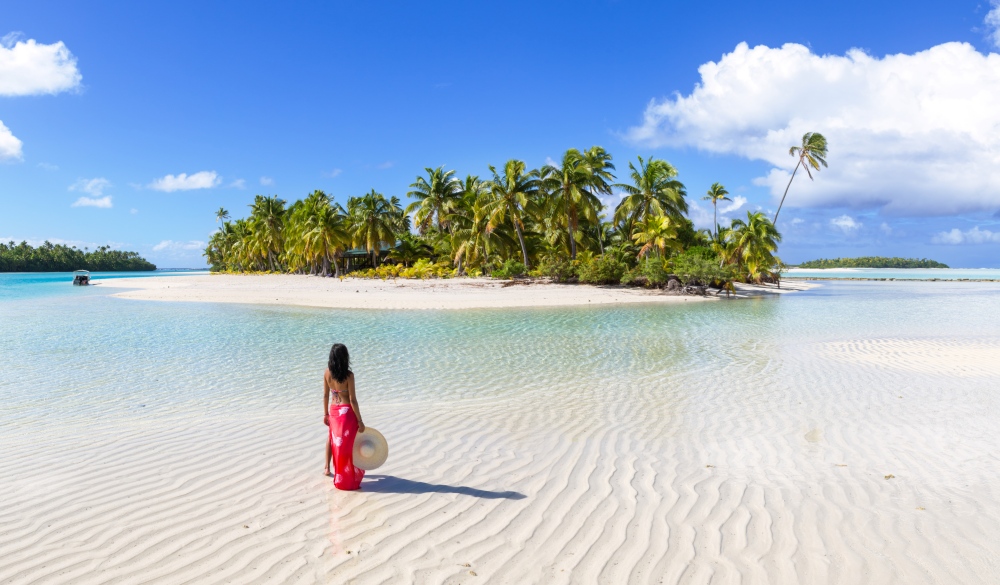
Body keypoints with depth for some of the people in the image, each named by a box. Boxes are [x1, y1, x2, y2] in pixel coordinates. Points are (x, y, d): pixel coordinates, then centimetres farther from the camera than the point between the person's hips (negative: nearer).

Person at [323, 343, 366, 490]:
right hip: (347, 411, -5)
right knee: (346, 443, 8)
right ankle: (345, 478, 17)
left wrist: (326, 414, 16)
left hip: (333, 410, 5)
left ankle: (327, 468, 39)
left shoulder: (327, 373, -5)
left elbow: (325, 395, 3)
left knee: (332, 438, 27)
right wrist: (360, 420, -10)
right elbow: (352, 400, -17)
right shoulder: (348, 375, -19)